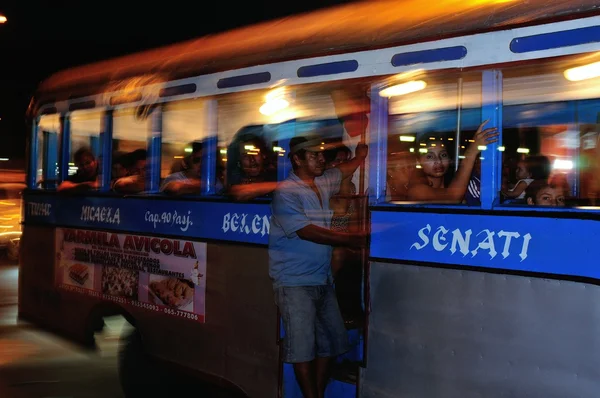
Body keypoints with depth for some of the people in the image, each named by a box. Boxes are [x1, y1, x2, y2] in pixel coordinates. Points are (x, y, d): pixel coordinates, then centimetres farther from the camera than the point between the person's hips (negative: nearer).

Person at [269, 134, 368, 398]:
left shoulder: (323, 184, 9)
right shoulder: (286, 193, -13)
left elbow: (347, 169, 24)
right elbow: (307, 232, -20)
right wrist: (349, 240, -20)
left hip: (323, 279, 8)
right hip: (295, 282, -8)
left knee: (332, 340, 12)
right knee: (303, 345, -4)